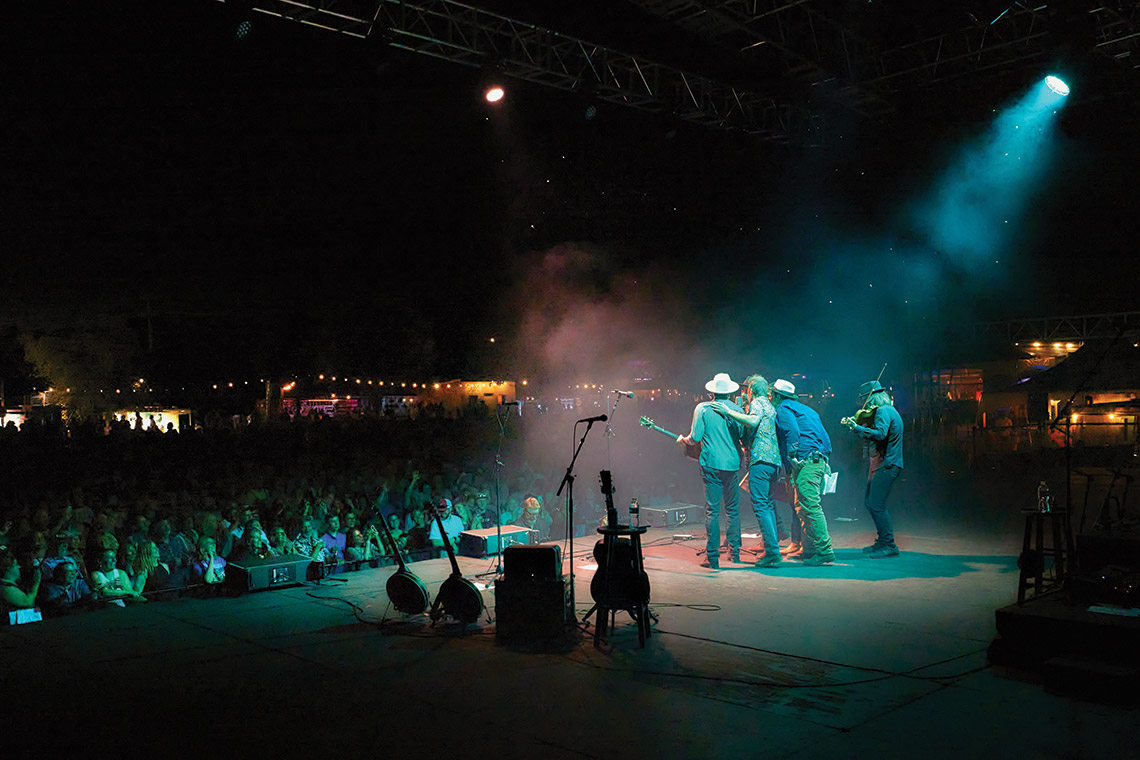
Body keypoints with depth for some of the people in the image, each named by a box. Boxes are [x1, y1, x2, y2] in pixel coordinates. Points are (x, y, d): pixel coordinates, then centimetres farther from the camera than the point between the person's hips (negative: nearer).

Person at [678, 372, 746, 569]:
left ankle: (712, 557, -2)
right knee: (733, 510, 13)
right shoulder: (737, 410, 6)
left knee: (712, 510, -1)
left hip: (711, 464, -2)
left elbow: (695, 438, -6)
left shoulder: (702, 408, -2)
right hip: (733, 464, 3)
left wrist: (683, 440, 14)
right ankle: (734, 553, 16)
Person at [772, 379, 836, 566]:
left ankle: (825, 552, -14)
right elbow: (824, 436, 25)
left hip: (806, 461, -10)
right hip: (819, 460, 10)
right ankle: (809, 549, 18)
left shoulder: (783, 409, -1)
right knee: (802, 506, 15)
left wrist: (791, 460, -18)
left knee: (810, 506, -12)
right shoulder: (804, 409, 27)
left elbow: (792, 433, -18)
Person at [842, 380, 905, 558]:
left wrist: (857, 428, -22)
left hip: (886, 465, -10)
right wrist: (855, 426, 12)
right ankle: (882, 540, 20)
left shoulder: (883, 411, -13)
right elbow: (874, 432, 21)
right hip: (882, 463, 10)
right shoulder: (887, 410, 18)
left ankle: (889, 545, -4)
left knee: (876, 505, -10)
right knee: (869, 502, 13)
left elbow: (880, 434, -27)